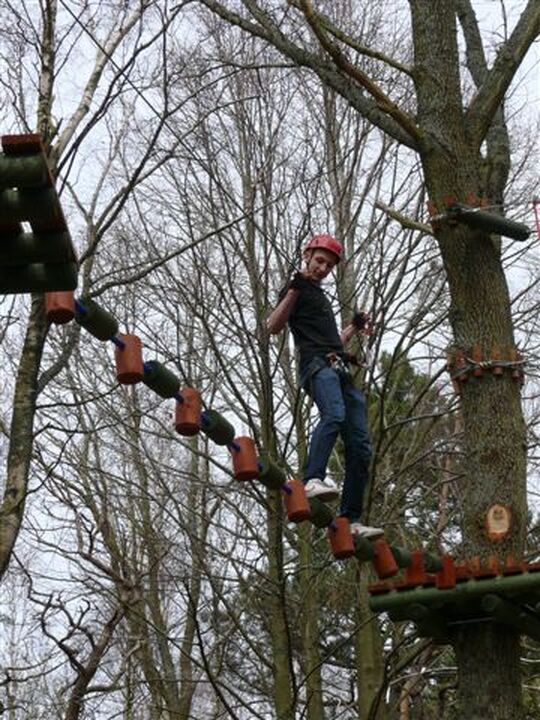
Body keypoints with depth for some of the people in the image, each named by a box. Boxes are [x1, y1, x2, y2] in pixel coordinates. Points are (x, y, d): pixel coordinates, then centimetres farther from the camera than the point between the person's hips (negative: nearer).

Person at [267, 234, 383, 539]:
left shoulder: (321, 296, 33)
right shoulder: (298, 289, 10)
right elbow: (274, 327, -6)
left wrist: (355, 327, 33)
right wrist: (294, 290, -13)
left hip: (341, 370, 8)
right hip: (317, 365, -8)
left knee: (360, 446, -3)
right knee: (334, 414, -37)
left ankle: (351, 520, -5)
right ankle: (313, 479, -49)